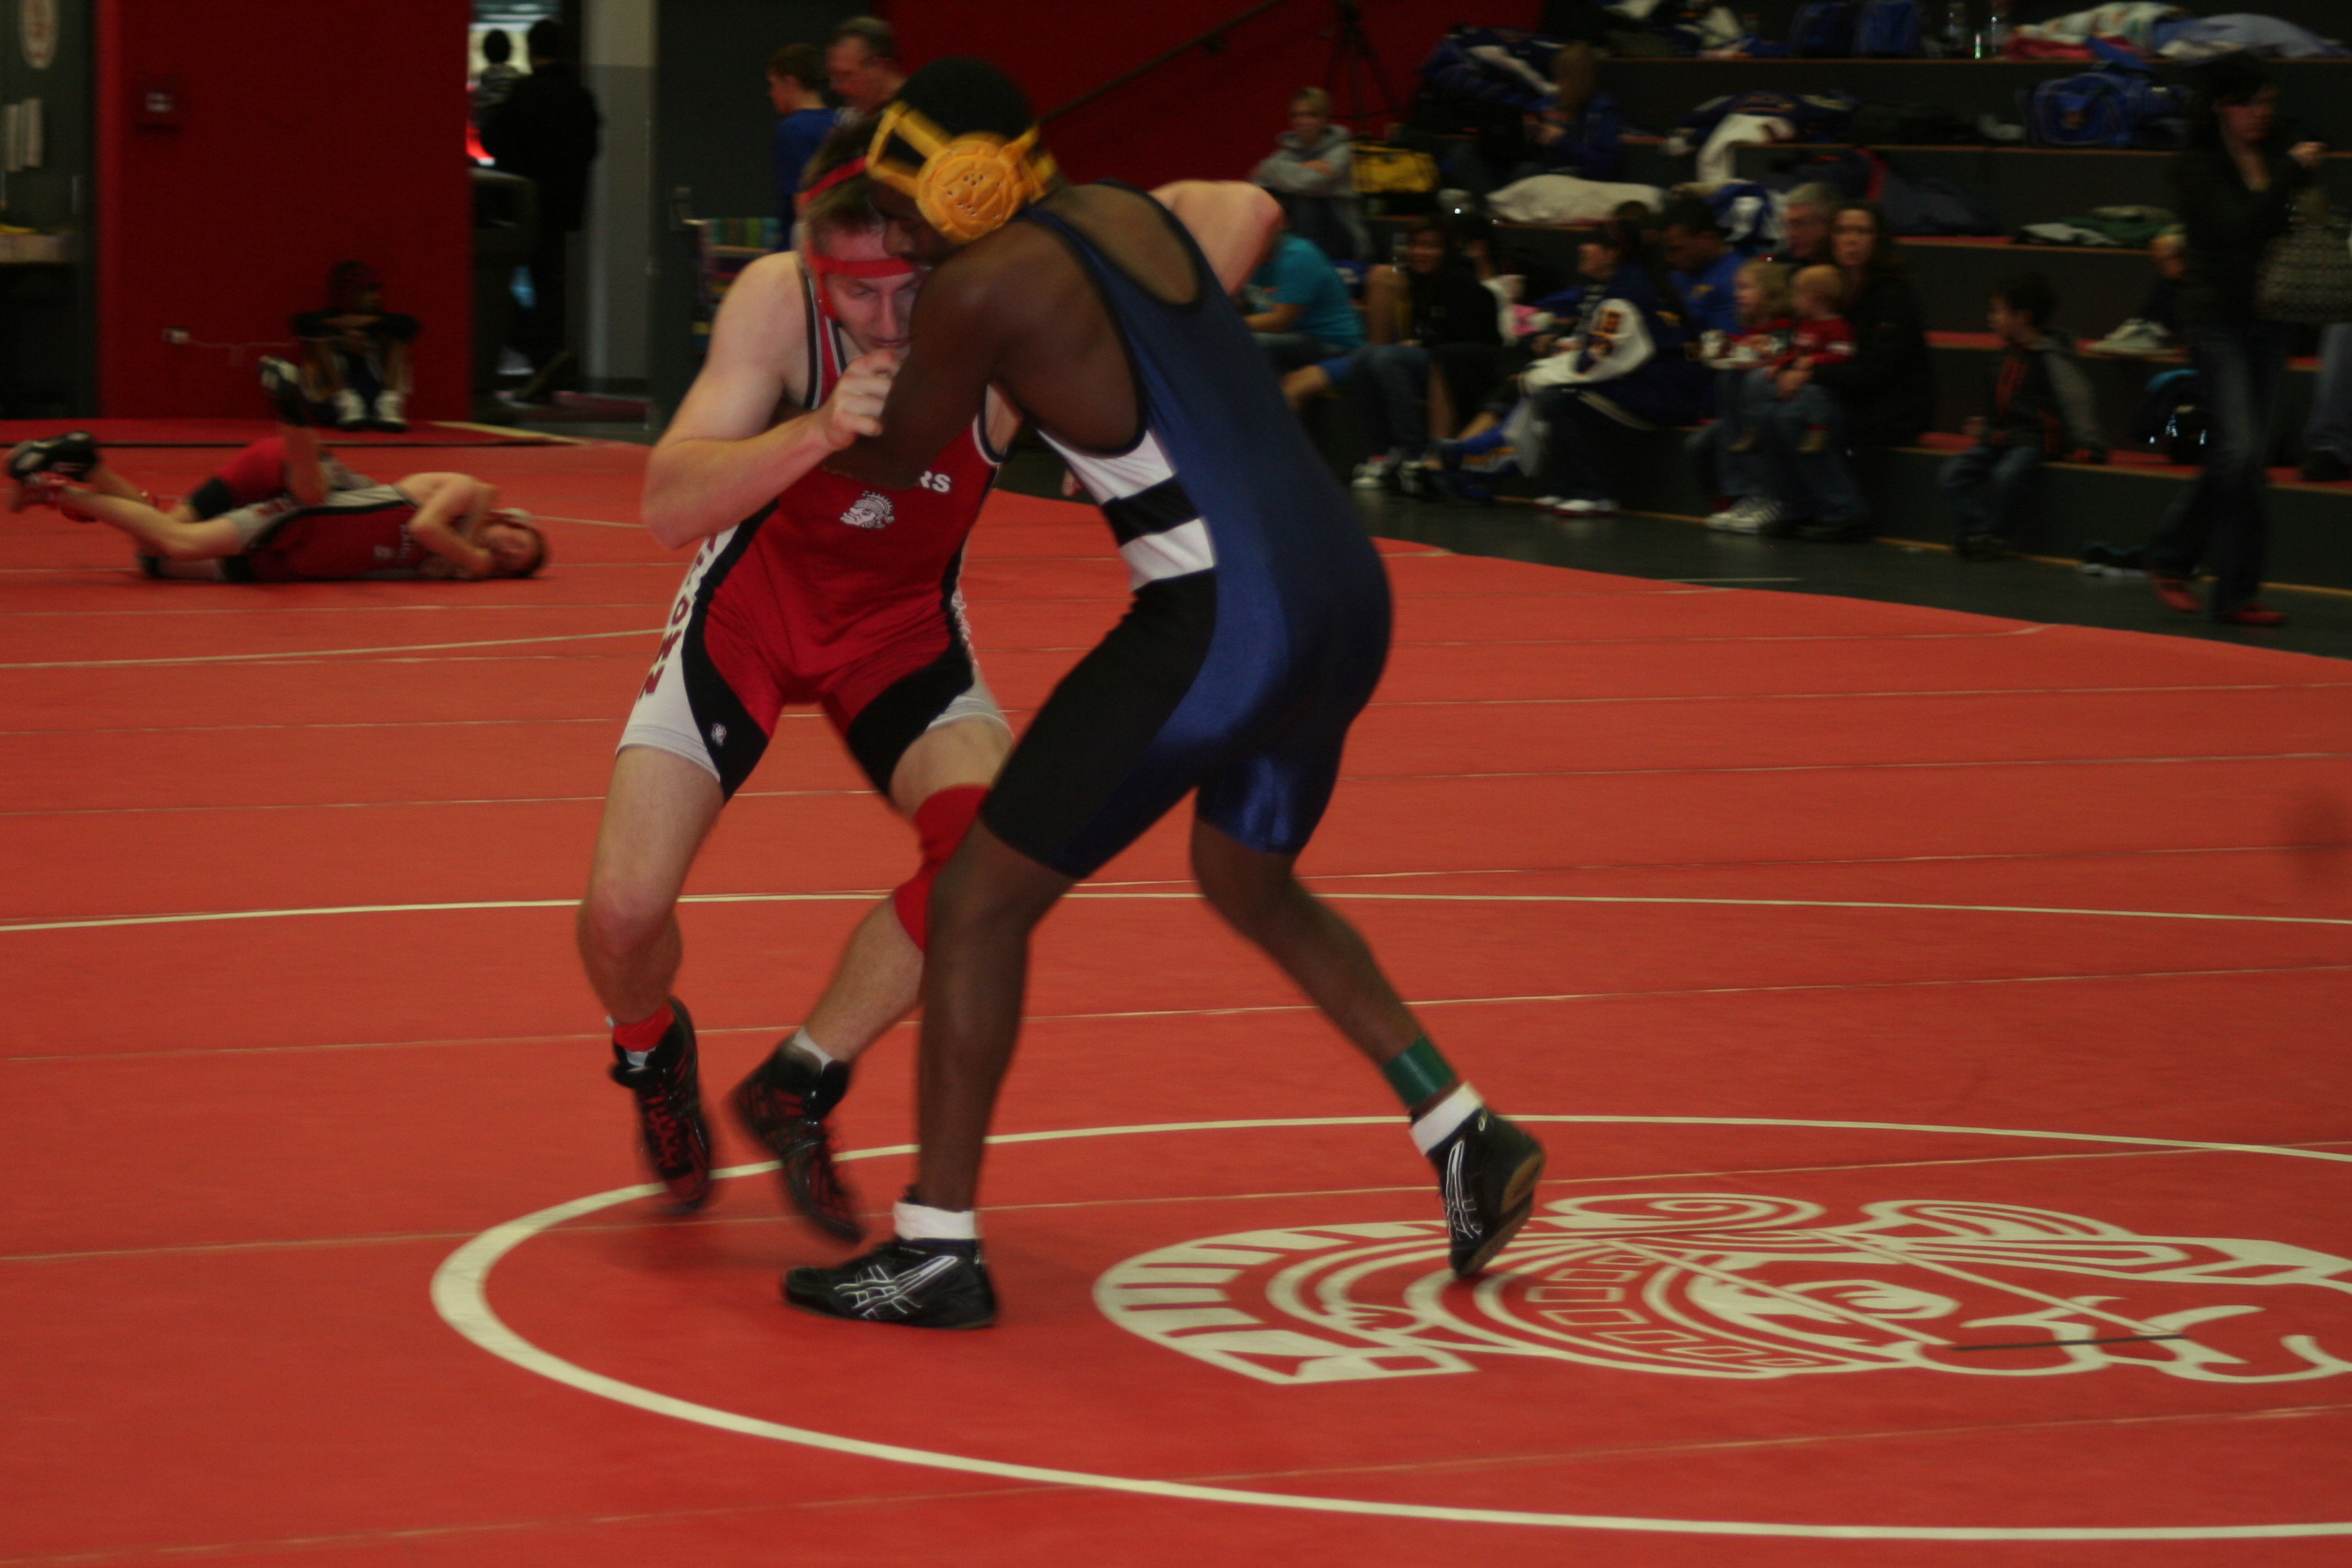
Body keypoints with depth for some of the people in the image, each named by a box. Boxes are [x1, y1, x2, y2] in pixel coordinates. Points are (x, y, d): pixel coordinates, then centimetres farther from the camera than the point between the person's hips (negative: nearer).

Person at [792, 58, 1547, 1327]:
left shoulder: (982, 286, -9)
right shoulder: (1130, 212, 13)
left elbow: (892, 460, 6)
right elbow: (1248, 210, 36)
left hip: (1225, 625, -9)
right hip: (1345, 595, 9)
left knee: (980, 900, 3)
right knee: (1248, 879, 32)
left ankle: (936, 1248, 4)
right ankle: (1466, 1138, 29)